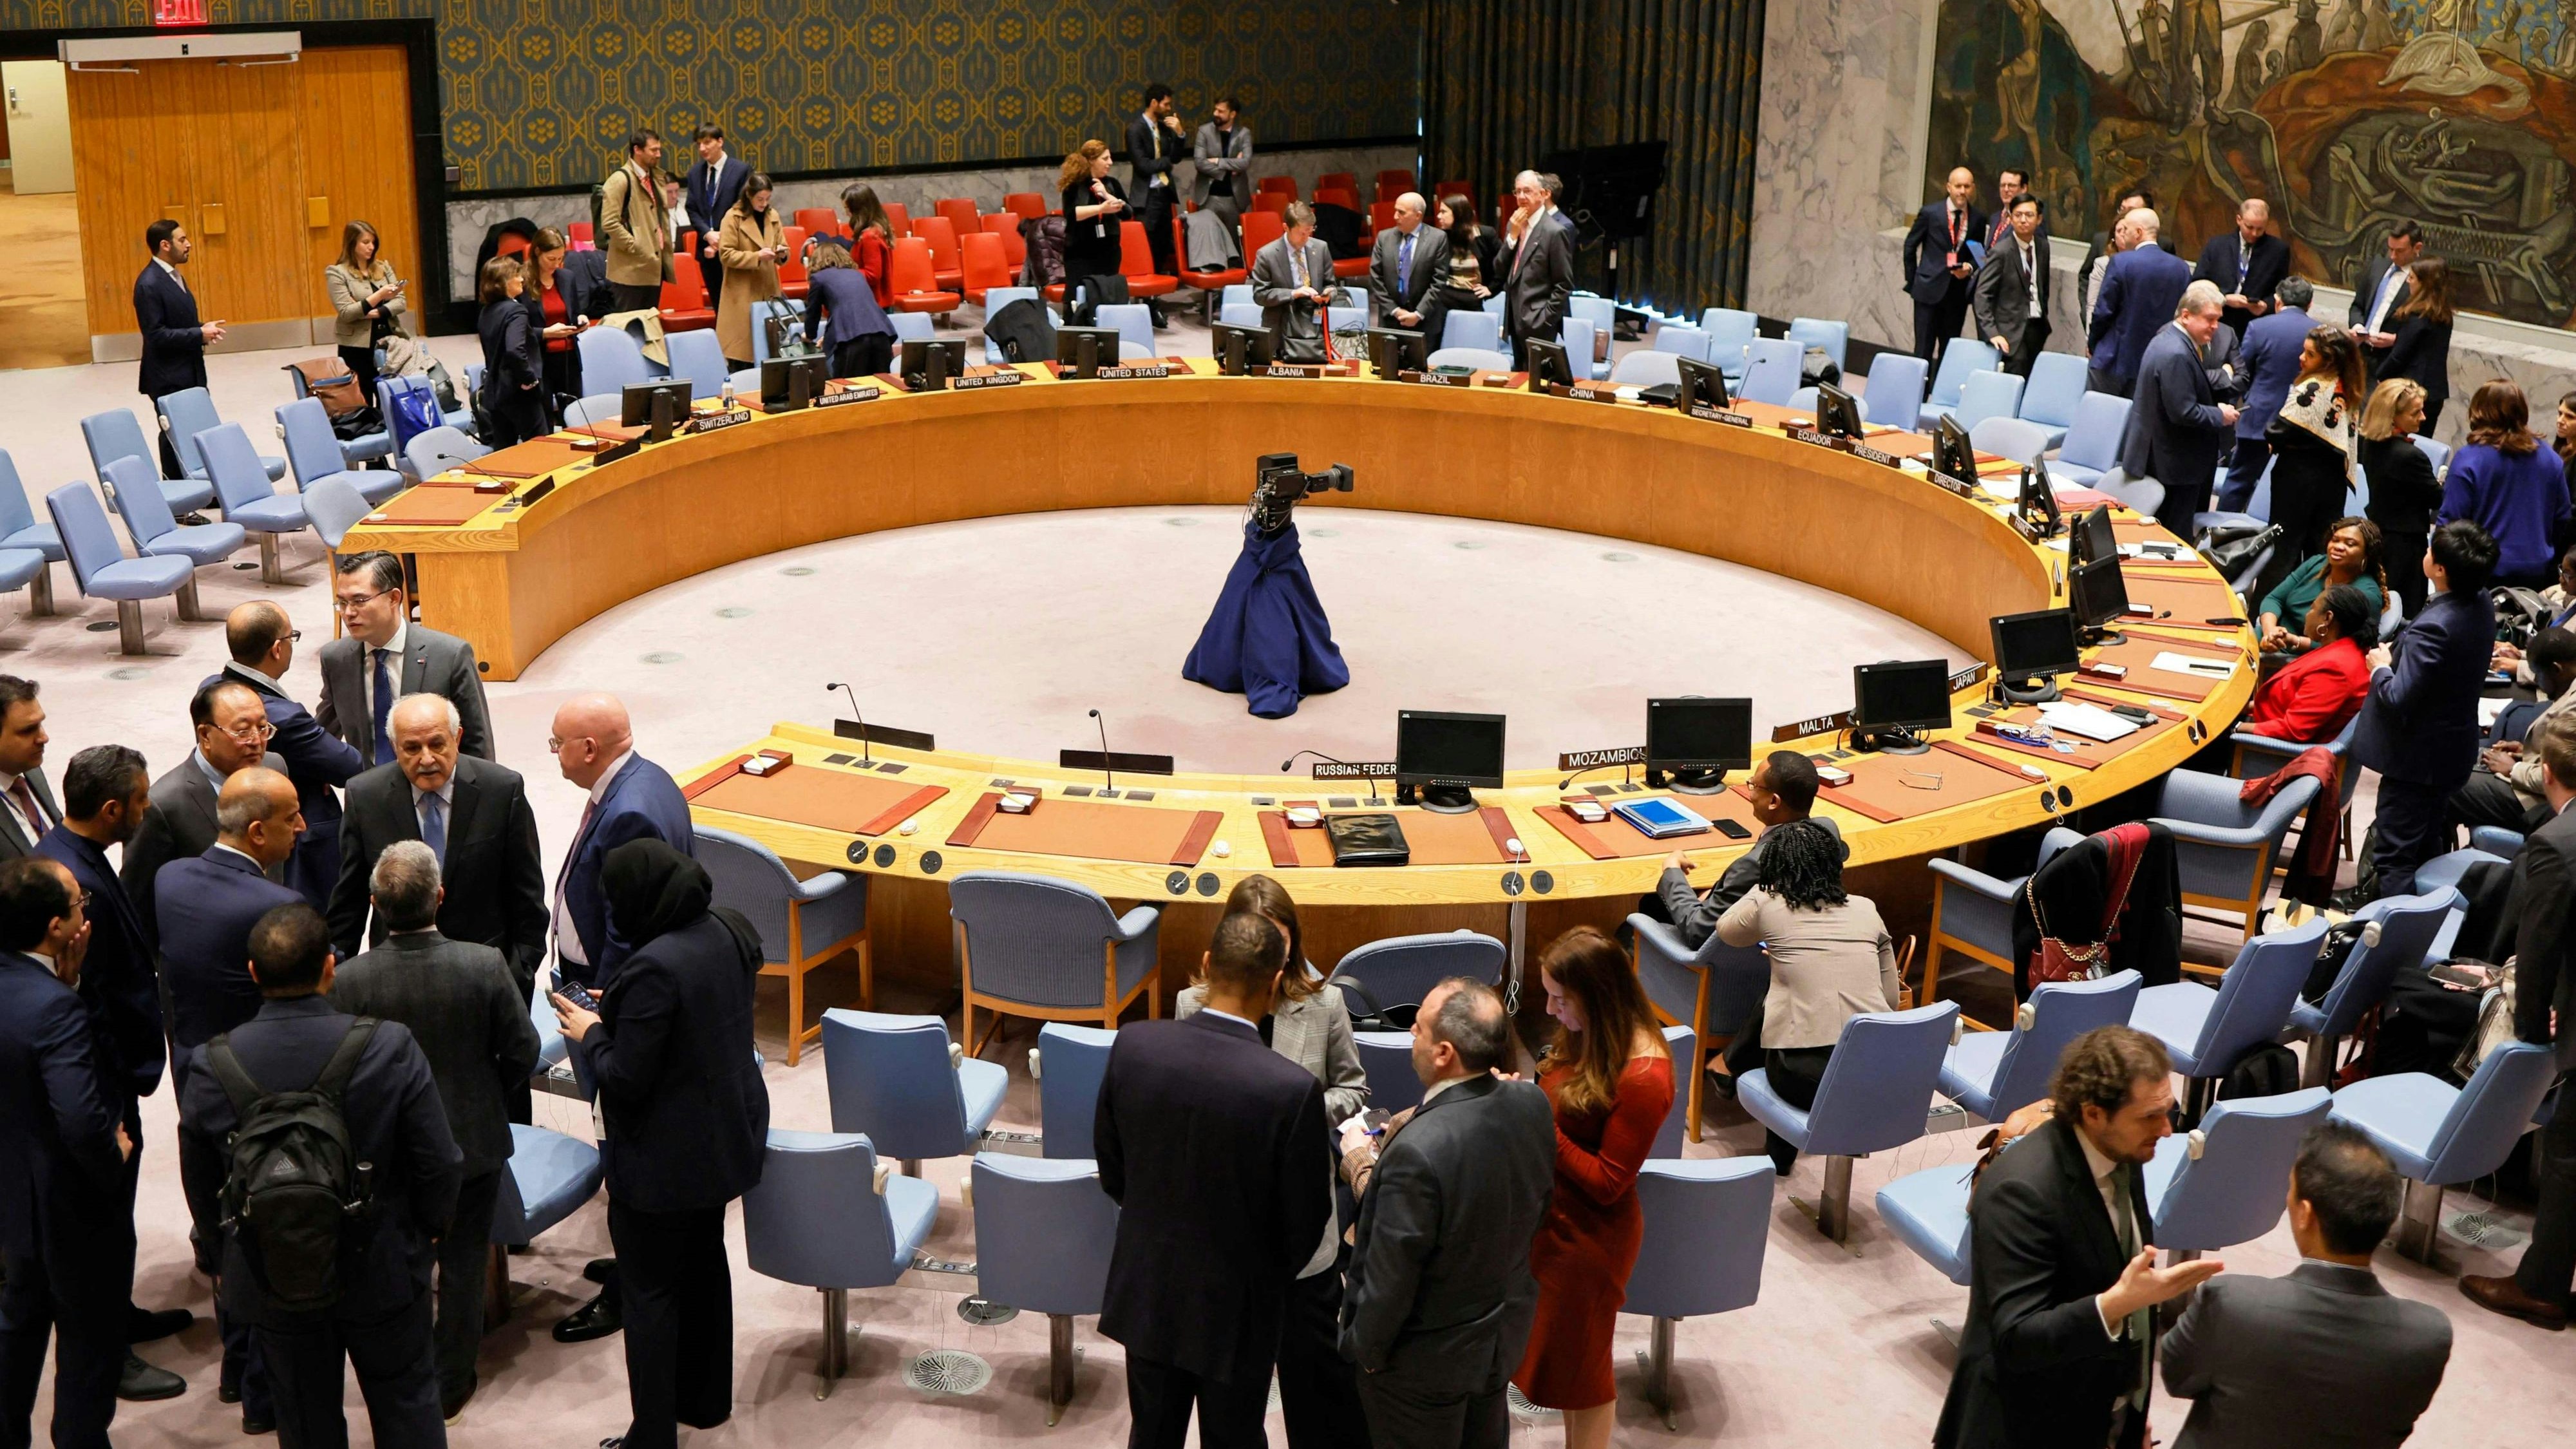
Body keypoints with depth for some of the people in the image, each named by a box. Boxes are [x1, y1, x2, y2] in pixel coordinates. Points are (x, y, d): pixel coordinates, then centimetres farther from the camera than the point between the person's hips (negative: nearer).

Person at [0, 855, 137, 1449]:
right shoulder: (54, 1008, -32)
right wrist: (116, 1160, -17)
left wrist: (66, 980, -5)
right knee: (90, 1343, 11)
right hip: (75, 1207, -8)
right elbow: (84, 1123, -37)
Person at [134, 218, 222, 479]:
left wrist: (202, 330, 1)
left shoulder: (173, 276, 11)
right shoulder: (149, 285, -18)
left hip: (189, 374, 9)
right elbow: (156, 336, -22)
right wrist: (199, 335, -19)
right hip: (169, 379, -9)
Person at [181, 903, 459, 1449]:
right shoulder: (390, 1050, -21)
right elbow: (437, 1164, -15)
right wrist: (431, 1226, 7)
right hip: (380, 1270, -1)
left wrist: (226, 1258, 16)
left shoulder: (213, 1068, -16)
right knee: (407, 1403, 20)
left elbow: (202, 1187, -2)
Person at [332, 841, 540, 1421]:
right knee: (463, 1266, 17)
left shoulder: (350, 980, -21)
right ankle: (451, 1386, 30)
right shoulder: (486, 966, -23)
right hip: (474, 1143, 0)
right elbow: (522, 1052, -12)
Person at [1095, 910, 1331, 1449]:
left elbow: (1111, 1170, -1)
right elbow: (1304, 1220, -14)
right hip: (1234, 1307, -3)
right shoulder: (1292, 1089, -27)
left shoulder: (1133, 1046, -16)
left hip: (1146, 1290, 3)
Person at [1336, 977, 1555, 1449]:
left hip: (1426, 1360, -6)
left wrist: (1363, 1348, -8)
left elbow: (1390, 1277, -26)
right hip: (1504, 1336, 6)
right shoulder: (1532, 1105, -16)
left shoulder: (1417, 1152, -37)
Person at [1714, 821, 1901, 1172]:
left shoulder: (1767, 906, 2)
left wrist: (1764, 887, 34)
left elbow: (1726, 930, 24)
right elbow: (1892, 999, 16)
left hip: (1804, 1077, -4)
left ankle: (1779, 1149, 37)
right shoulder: (1866, 909, 11)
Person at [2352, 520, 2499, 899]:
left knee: (2395, 855, 1)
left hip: (2417, 754, -9)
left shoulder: (2432, 628, -32)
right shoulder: (2482, 605, -3)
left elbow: (2398, 699, -30)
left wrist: (2381, 668, -11)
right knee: (2427, 846, 24)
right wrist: (2399, 653, 4)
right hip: (2453, 749, 9)